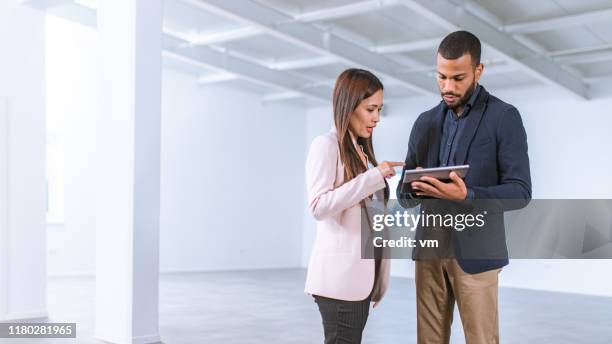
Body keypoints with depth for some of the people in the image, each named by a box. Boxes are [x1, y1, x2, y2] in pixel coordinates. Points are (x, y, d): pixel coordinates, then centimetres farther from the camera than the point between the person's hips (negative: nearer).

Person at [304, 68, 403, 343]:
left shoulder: (362, 149, 17)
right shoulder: (326, 145, -6)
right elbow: (318, 206, -18)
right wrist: (373, 176, -18)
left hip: (361, 271, 8)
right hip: (341, 273, -8)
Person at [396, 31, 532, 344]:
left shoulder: (504, 117, -5)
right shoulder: (425, 121, 10)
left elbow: (520, 192, -10)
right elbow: (404, 196, 11)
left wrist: (467, 196, -26)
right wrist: (415, 189, -14)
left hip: (475, 250, -4)